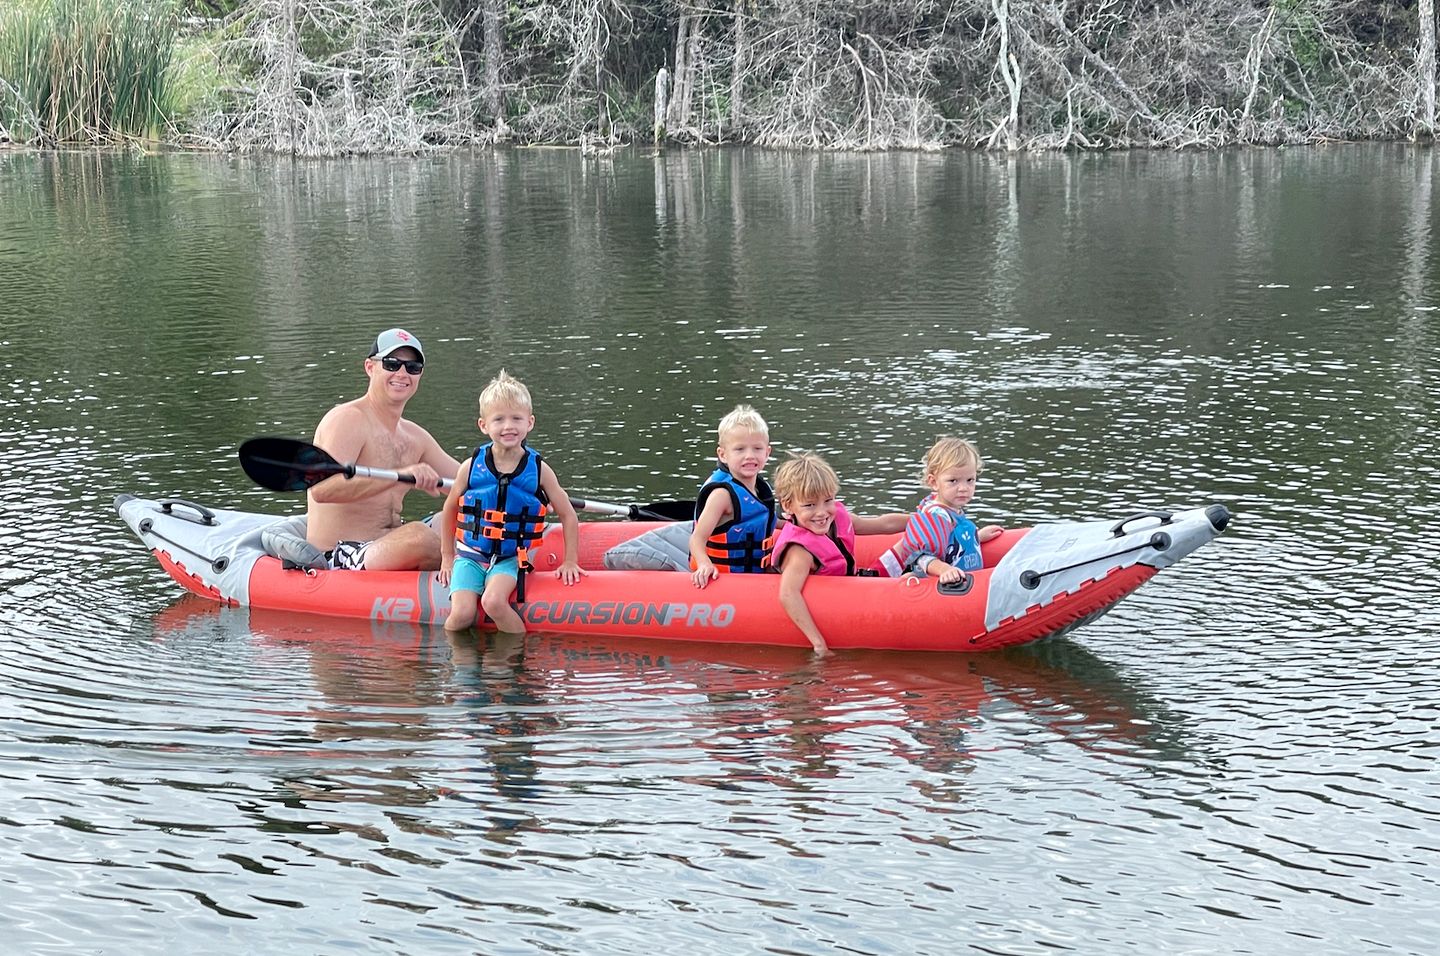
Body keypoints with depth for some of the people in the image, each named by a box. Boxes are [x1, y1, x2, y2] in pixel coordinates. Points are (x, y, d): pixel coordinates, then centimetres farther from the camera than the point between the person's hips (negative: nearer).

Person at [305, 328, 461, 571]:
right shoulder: (347, 419, -11)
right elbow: (321, 489, -28)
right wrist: (400, 475, -37)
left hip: (388, 549, 9)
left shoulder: (415, 437, 15)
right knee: (418, 535, -32)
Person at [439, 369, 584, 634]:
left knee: (494, 602, -30)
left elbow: (568, 516, 6)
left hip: (511, 559, -1)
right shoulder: (471, 467, -2)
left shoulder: (539, 470, -4)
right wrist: (447, 557, 16)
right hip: (470, 555, 1)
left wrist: (570, 562, 3)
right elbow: (449, 511, 13)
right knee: (461, 614, -21)